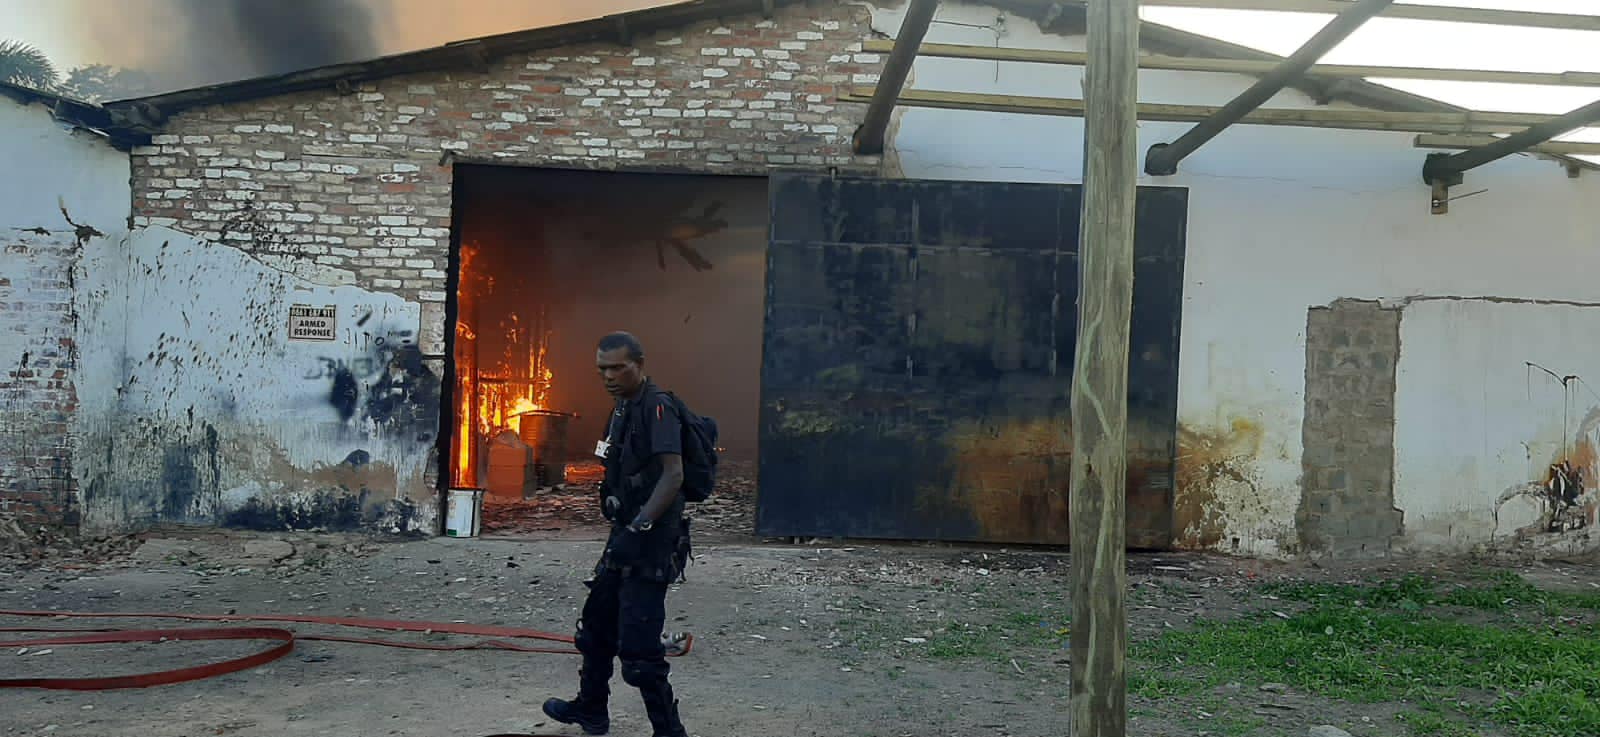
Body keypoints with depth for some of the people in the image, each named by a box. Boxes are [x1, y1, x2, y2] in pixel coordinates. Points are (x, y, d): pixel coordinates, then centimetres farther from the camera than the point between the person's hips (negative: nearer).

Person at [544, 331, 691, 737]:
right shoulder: (623, 409, 14)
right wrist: (623, 528, 20)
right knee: (596, 623, 22)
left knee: (638, 644, -9)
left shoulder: (657, 408, -16)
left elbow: (673, 474, -27)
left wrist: (642, 523, -34)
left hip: (650, 541, -10)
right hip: (626, 536, 10)